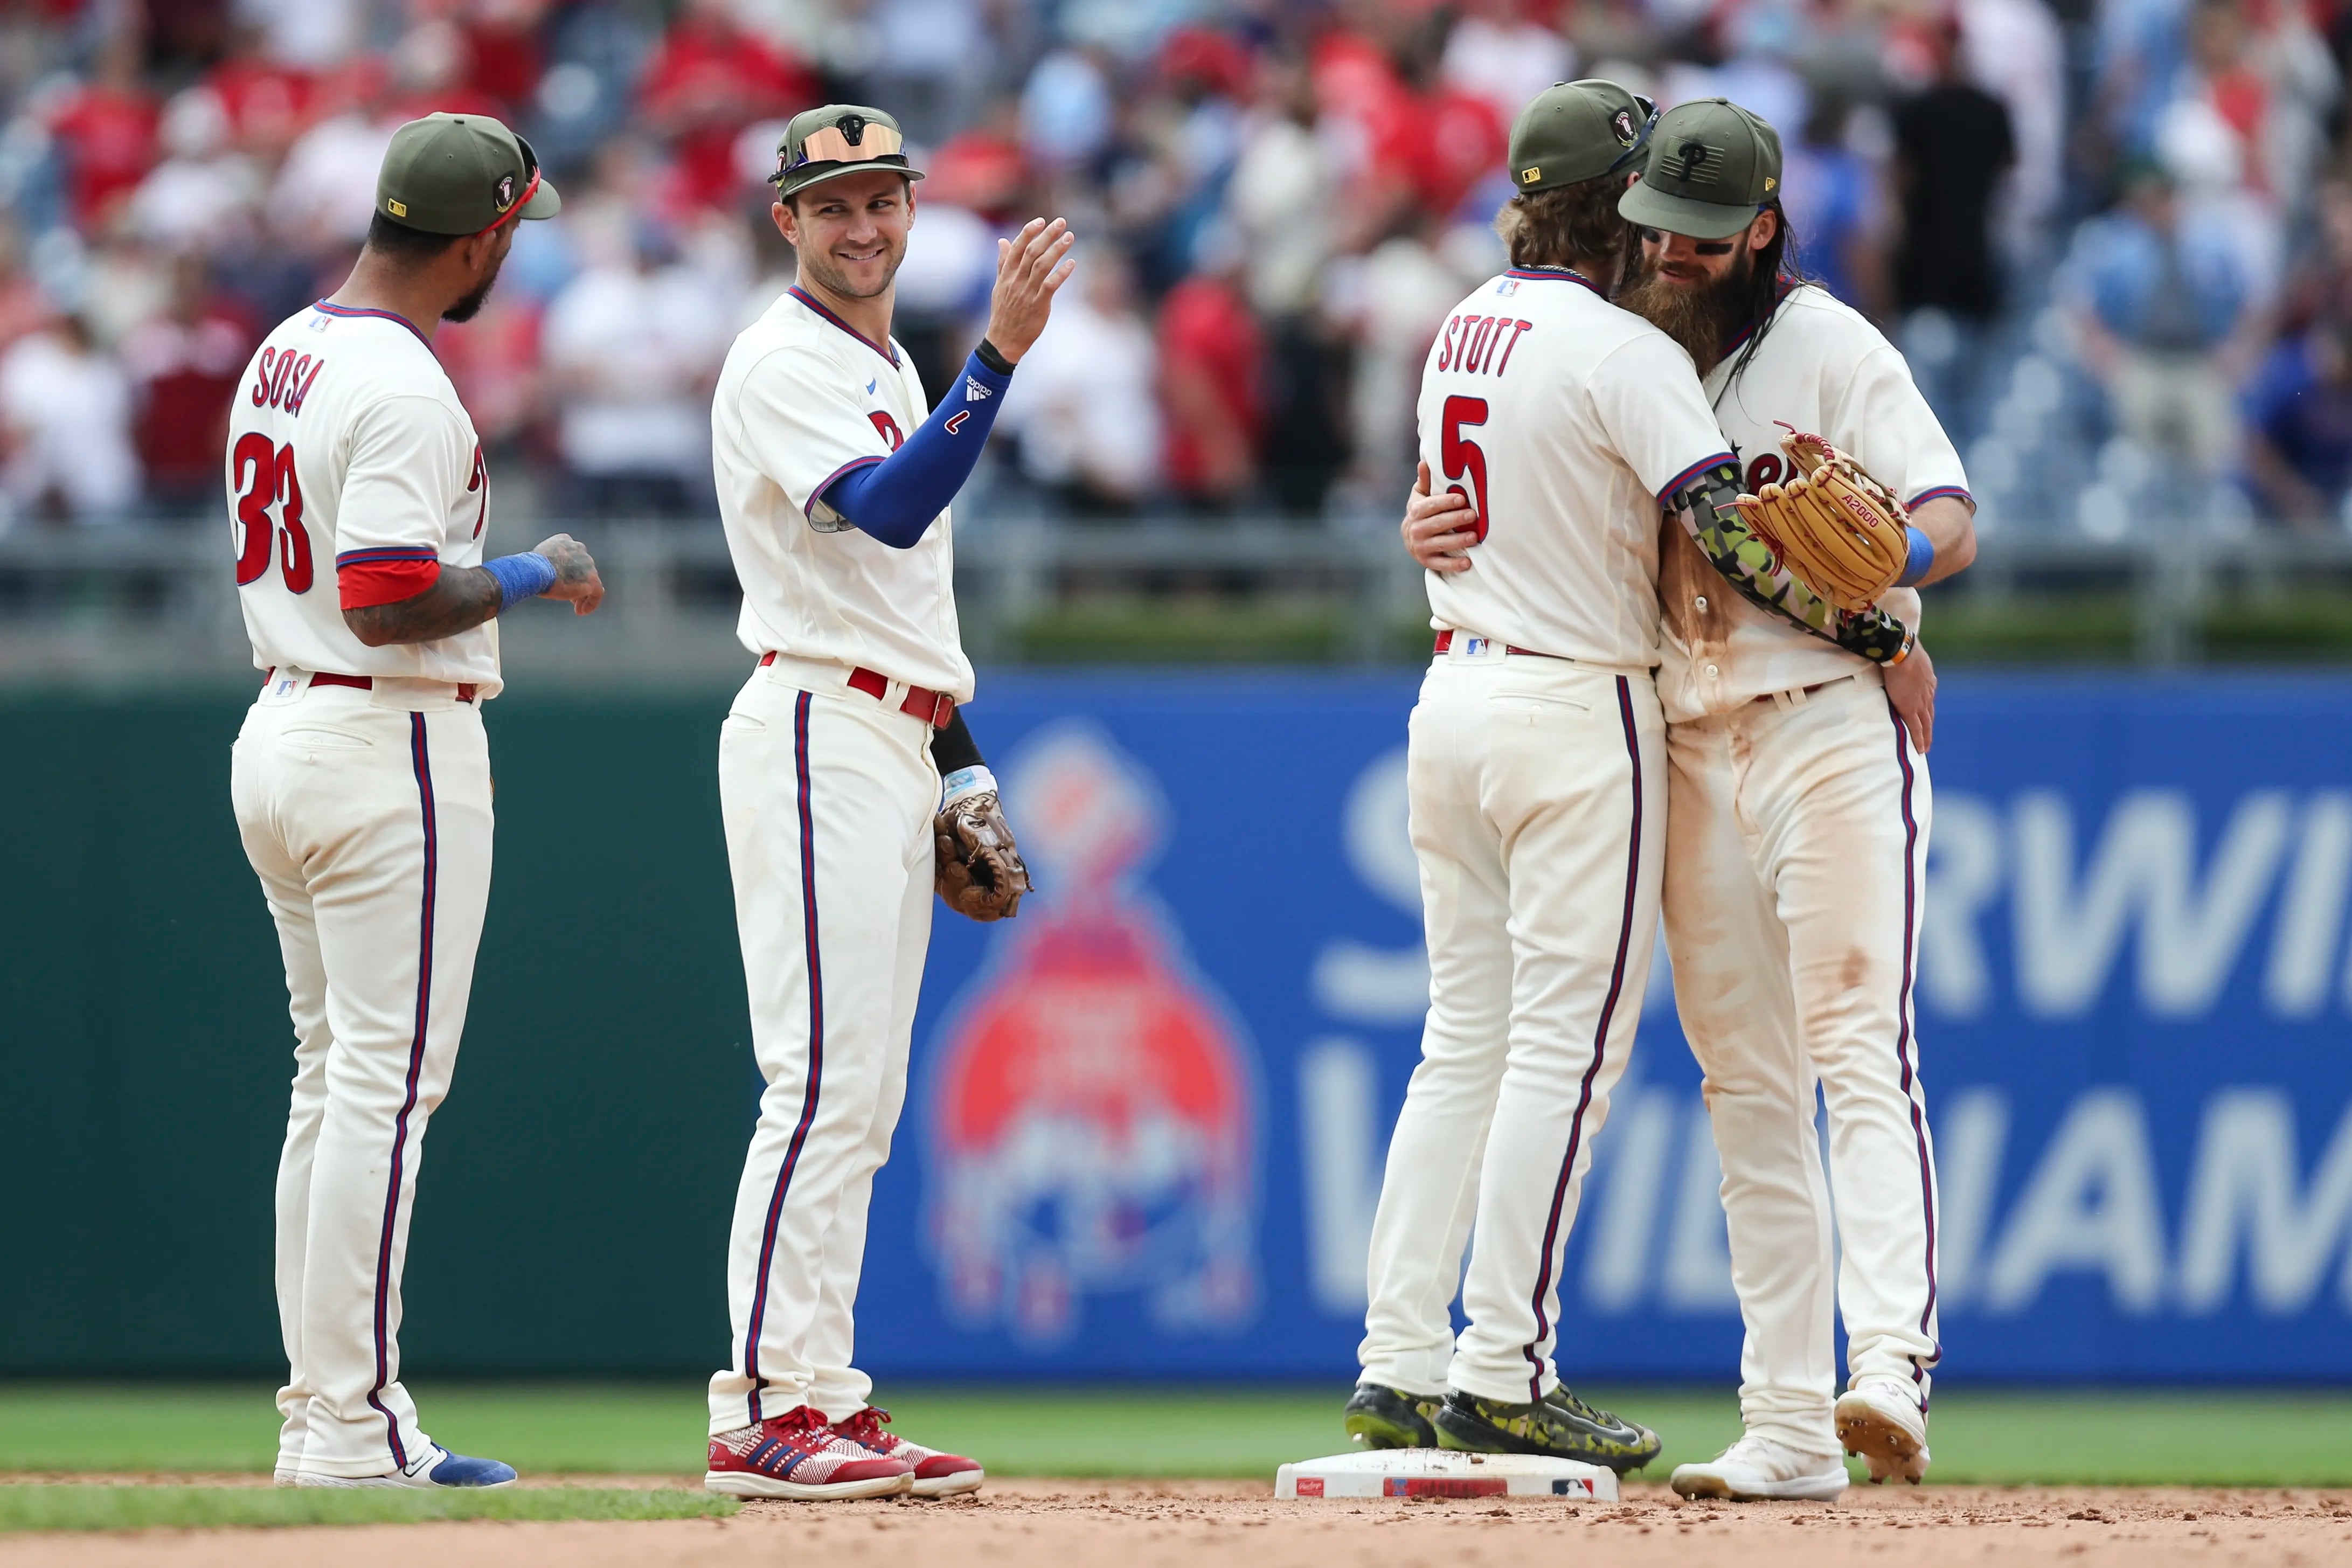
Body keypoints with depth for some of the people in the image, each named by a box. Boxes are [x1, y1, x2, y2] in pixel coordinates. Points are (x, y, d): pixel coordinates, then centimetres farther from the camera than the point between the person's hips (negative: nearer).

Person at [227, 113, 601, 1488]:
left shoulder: (281, 357, 12)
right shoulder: (404, 389, -18)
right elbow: (387, 599, -25)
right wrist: (533, 575, -11)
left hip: (277, 733, 10)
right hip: (393, 743, -10)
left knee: (335, 1078, 14)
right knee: (387, 1084, -7)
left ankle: (321, 1410, 15)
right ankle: (355, 1423, -8)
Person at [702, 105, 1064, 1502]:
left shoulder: (892, 368, 19)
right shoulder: (784, 363, -11)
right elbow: (893, 512, -27)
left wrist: (959, 757, 21)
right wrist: (1003, 352, -35)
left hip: (899, 745, 10)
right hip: (817, 736, -10)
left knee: (863, 1099, 9)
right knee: (824, 1083, -14)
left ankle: (825, 1401, 11)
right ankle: (766, 1415, -16)